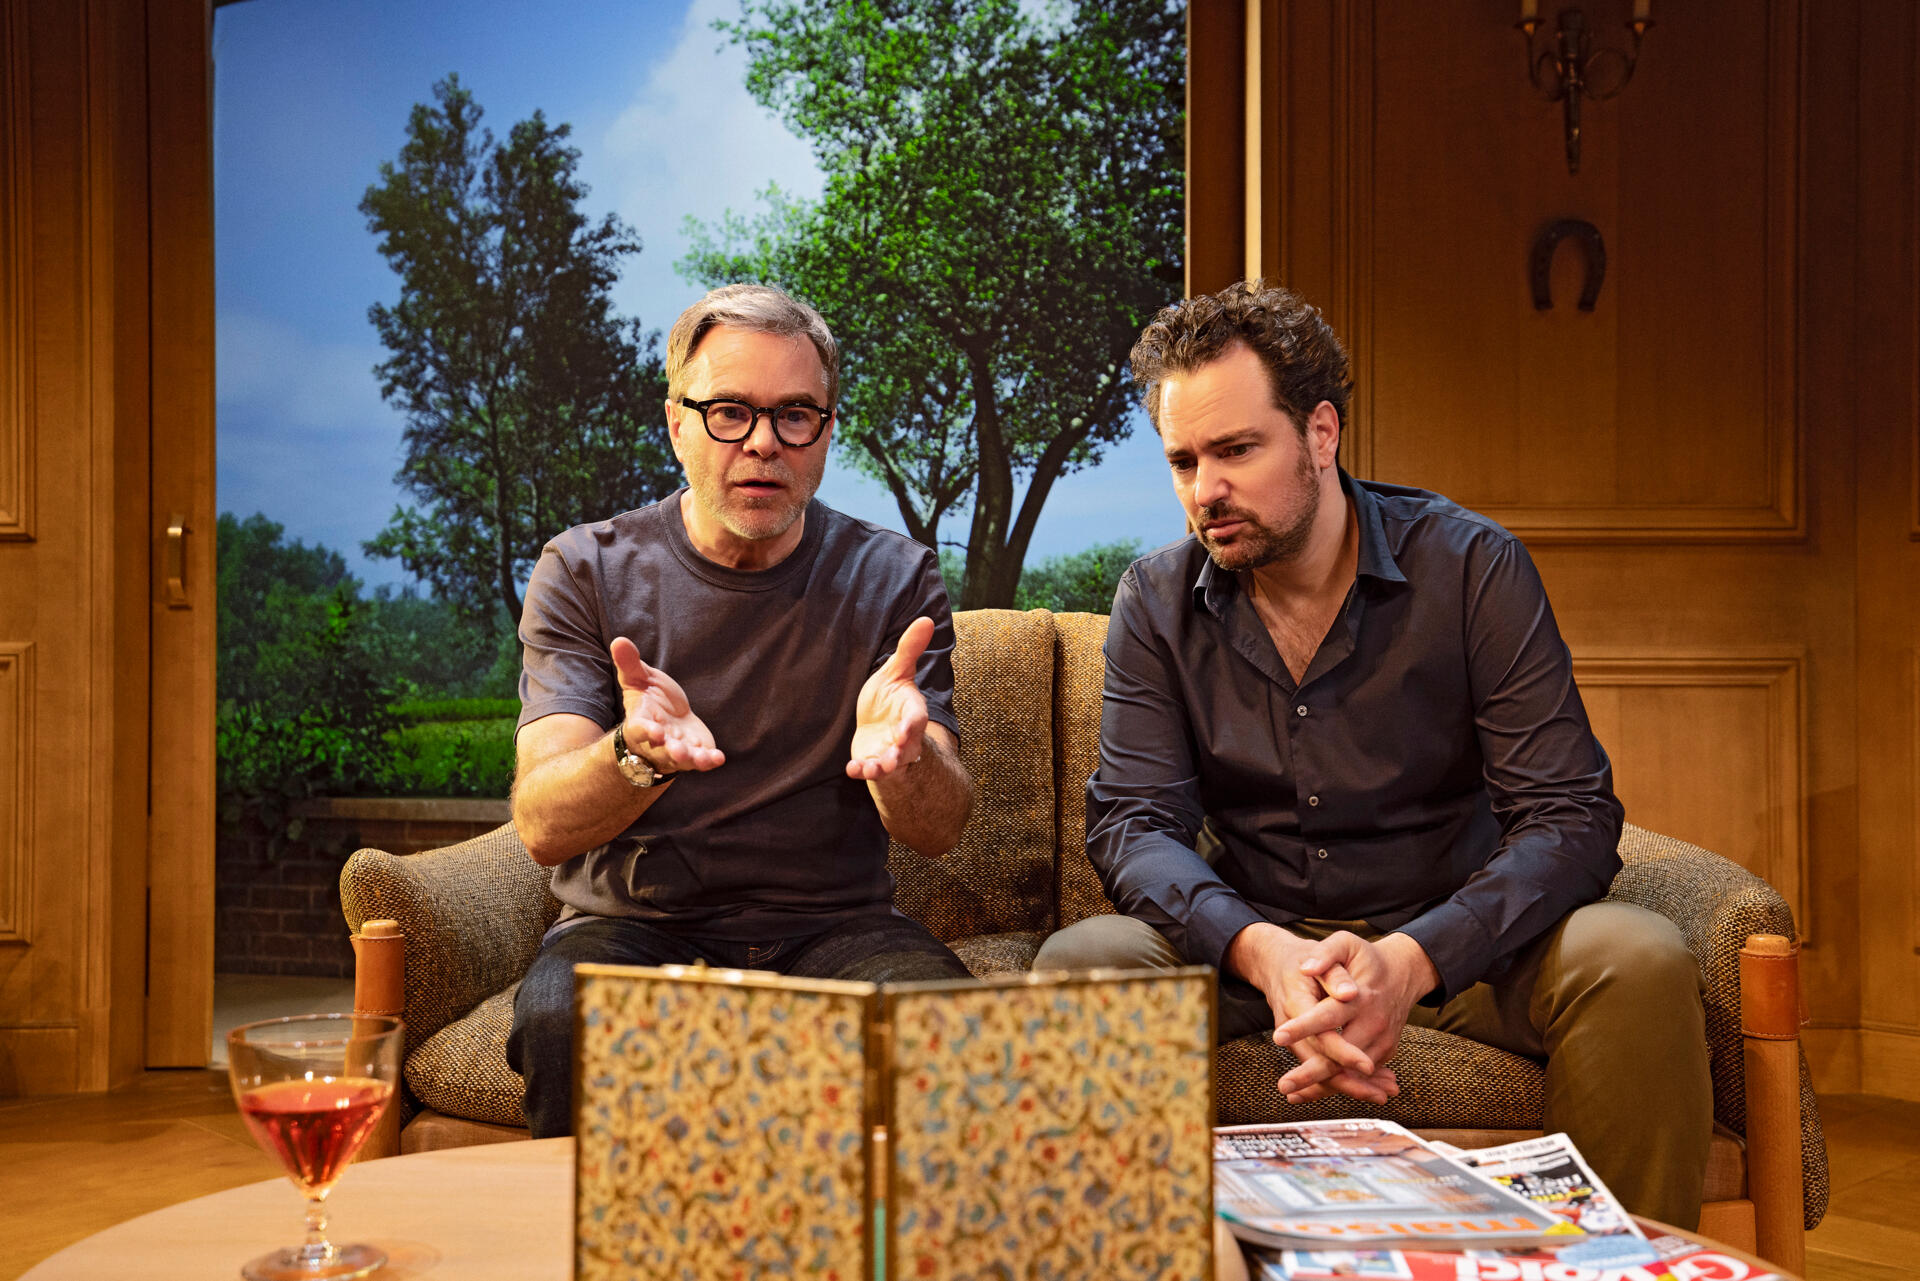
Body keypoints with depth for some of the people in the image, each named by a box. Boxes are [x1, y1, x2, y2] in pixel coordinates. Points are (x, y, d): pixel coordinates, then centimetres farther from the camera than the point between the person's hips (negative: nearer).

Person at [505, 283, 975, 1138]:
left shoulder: (894, 579, 3)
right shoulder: (584, 571, 0)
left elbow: (938, 832, -6)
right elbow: (543, 828, -11)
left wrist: (902, 757, -31)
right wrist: (638, 757, -34)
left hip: (831, 922, 1)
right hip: (633, 922, 0)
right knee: (561, 1018, -32)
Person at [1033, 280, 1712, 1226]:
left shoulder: (1468, 567, -8)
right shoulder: (1157, 601, -1)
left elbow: (1570, 816, -14)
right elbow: (1133, 822, -8)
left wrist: (1409, 961, -32)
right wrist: (1262, 952, -30)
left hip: (1447, 941, 0)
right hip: (1252, 942, 1)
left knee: (1638, 961, -29)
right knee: (1077, 964, -28)